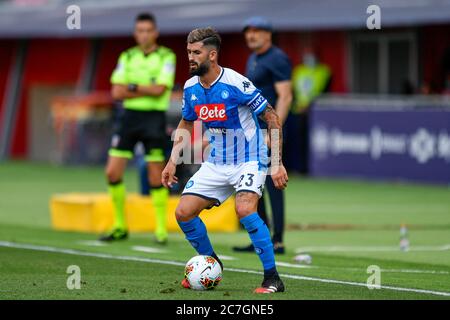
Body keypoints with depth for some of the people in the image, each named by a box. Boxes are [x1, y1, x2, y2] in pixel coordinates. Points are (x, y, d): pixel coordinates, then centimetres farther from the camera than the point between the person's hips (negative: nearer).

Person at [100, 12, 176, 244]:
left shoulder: (167, 57, -3)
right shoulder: (127, 57, 10)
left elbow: (159, 90, -15)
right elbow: (117, 92, 1)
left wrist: (132, 87, -4)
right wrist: (146, 91, -9)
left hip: (154, 118, -4)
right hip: (130, 115, 4)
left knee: (156, 177, -4)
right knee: (113, 172, -1)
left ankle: (161, 230, 5)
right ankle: (120, 227, 12)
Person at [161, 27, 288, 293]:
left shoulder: (236, 84, -21)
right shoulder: (191, 88, -1)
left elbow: (272, 118, -15)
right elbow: (186, 124, 18)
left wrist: (277, 163, -18)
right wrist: (173, 161, 9)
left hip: (249, 159, -7)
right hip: (216, 163, 7)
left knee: (244, 209, -30)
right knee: (183, 212, -2)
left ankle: (273, 278, -19)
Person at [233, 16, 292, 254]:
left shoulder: (276, 59, -9)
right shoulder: (253, 60, 20)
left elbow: (285, 97, -17)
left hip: (268, 129, -10)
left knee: (272, 182, -9)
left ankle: (278, 242, -8)